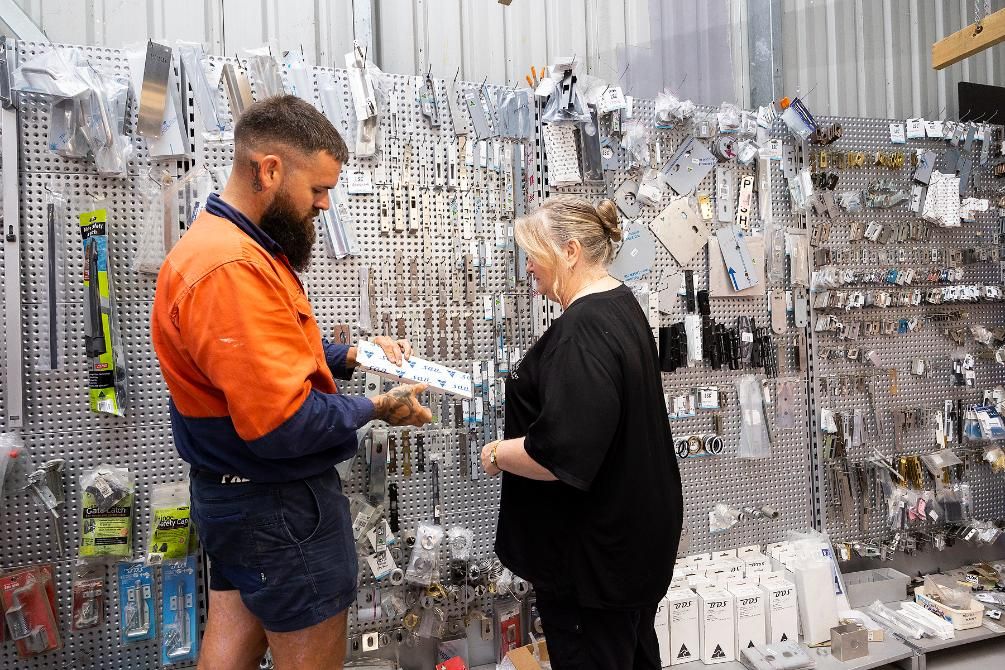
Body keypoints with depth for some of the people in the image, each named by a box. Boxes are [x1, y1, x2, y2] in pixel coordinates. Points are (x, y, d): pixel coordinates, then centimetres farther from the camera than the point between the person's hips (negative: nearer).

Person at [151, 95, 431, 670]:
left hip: (235, 490, 10)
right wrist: (375, 408, -15)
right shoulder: (232, 268, -27)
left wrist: (351, 355, 3)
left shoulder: (238, 243, 7)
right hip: (280, 501, -10)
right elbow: (283, 423, -30)